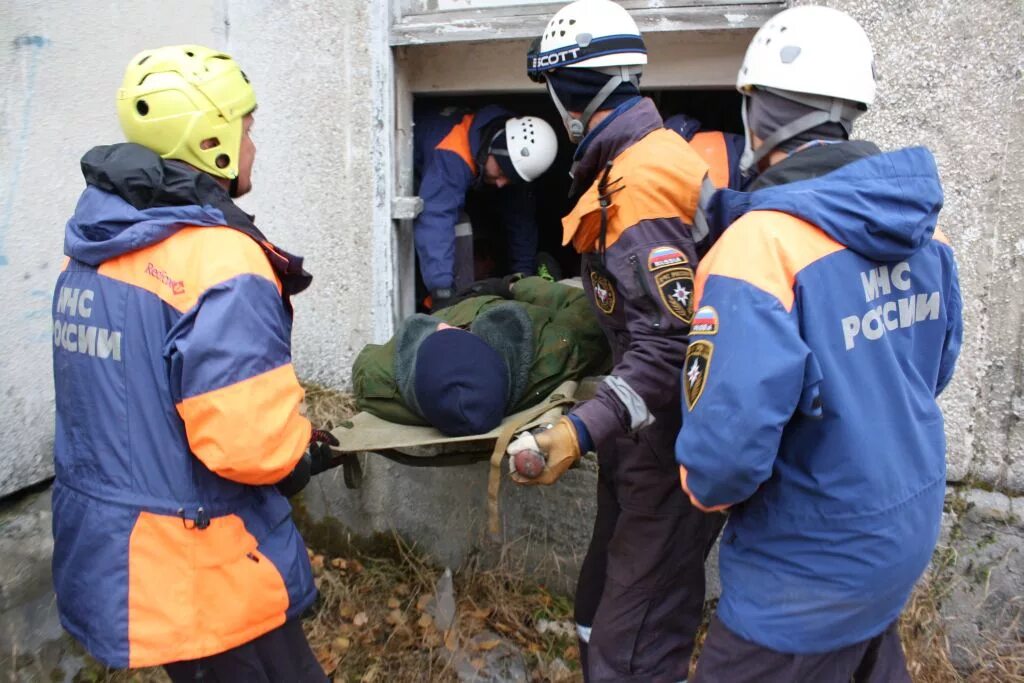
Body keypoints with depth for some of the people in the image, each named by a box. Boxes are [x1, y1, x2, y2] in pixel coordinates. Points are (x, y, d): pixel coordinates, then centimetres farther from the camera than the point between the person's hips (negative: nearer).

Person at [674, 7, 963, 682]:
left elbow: (728, 442, -33)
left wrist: (706, 486, -12)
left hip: (817, 562, -7)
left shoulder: (760, 243, -28)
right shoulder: (920, 224, -3)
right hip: (911, 524, 7)